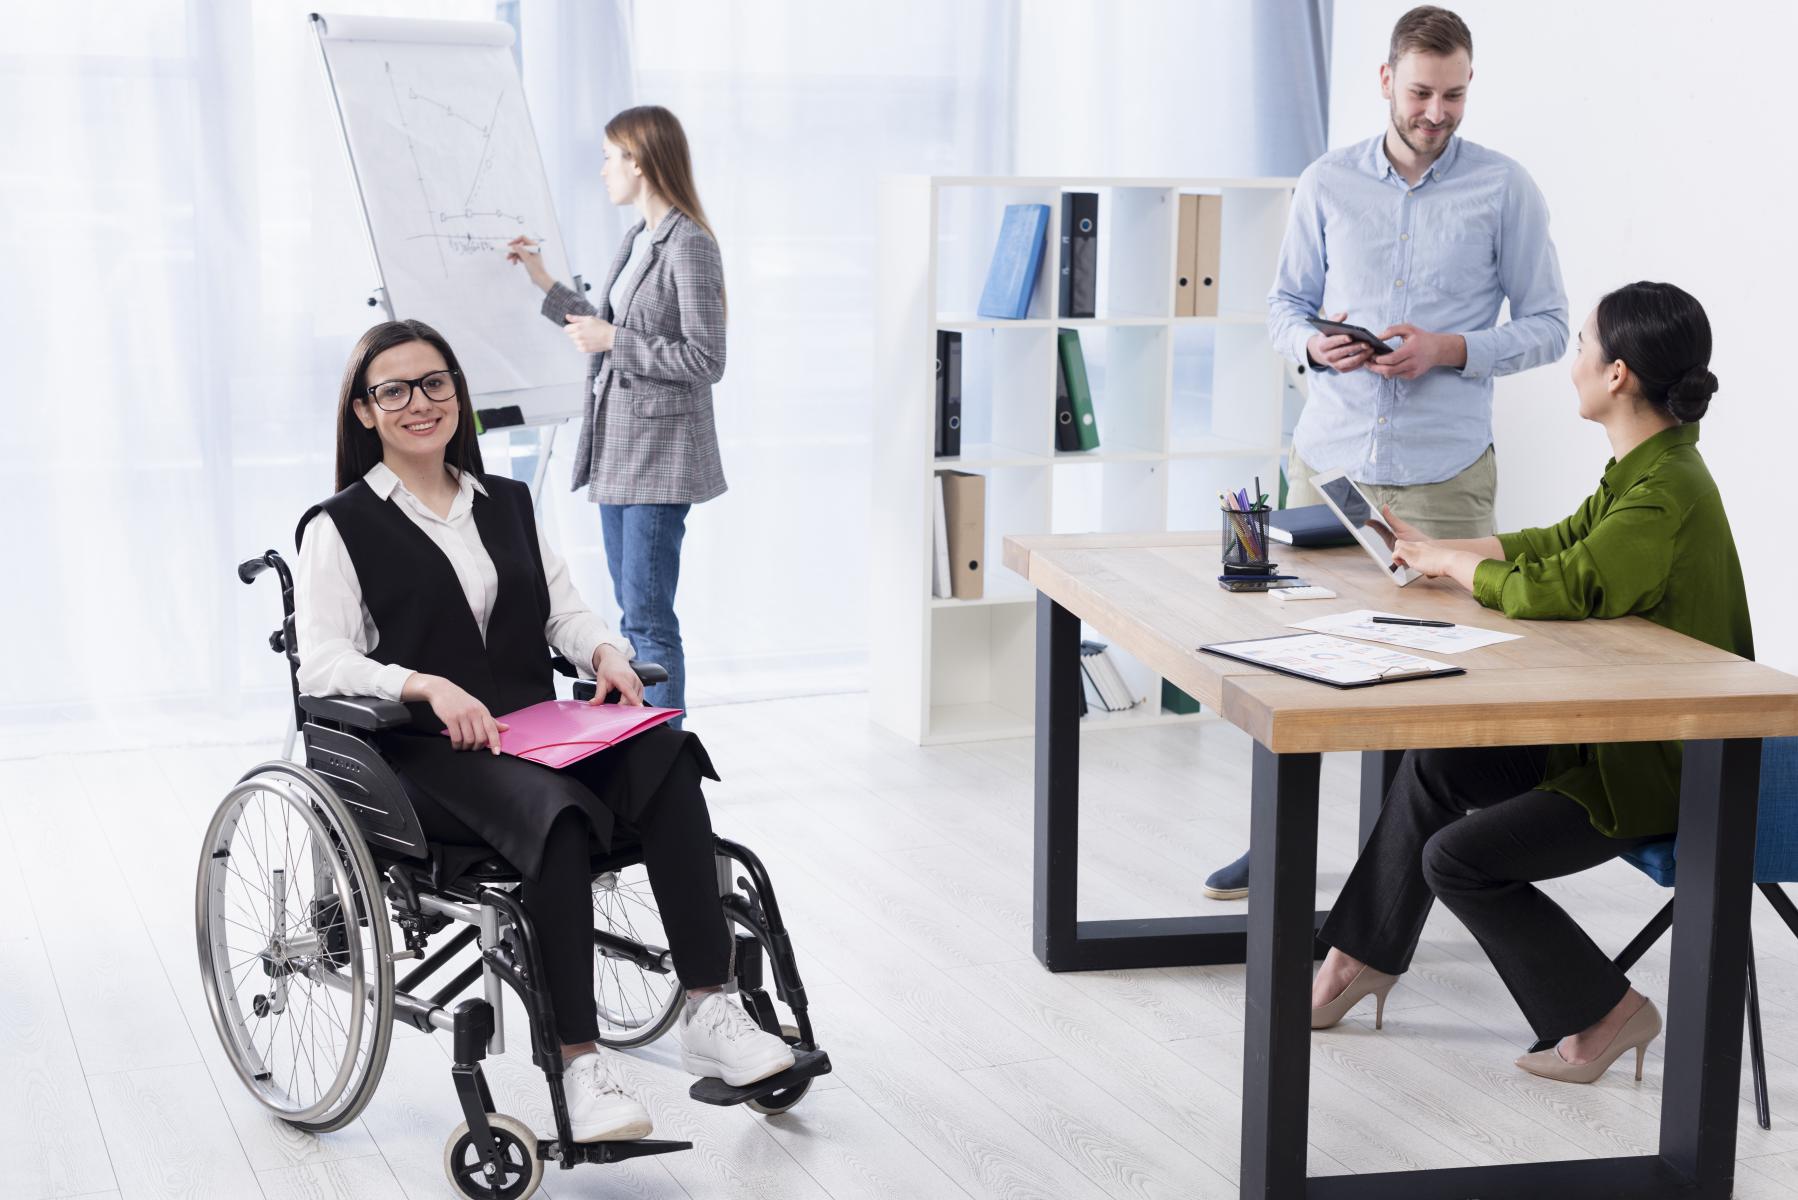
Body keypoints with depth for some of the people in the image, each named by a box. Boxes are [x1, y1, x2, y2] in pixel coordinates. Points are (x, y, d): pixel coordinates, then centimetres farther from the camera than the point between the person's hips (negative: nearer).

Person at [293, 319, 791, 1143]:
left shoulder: (508, 505, 23)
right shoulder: (338, 528, 6)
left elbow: (564, 613, 21)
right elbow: (322, 666, -6)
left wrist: (604, 651, -3)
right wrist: (428, 687, -22)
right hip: (427, 758, -5)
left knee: (665, 760, -28)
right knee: (558, 811, -37)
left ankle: (708, 1014, -30)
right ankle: (579, 1066, -35)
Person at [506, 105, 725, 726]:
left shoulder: (690, 246, -15)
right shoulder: (637, 240, 13)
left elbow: (706, 360, -18)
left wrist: (613, 340, -17)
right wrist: (545, 284, 20)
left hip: (659, 450, -10)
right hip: (618, 448, 10)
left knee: (648, 616, -8)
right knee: (632, 609, 14)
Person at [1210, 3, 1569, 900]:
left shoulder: (1505, 190, 0)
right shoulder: (1326, 184, 7)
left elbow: (1546, 326, 1)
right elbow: (1284, 305, 12)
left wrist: (1450, 349, -15)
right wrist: (1313, 345, -10)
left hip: (1444, 473, -2)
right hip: (1328, 458, 2)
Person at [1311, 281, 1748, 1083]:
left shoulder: (1667, 497, -27)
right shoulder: (1644, 469, 5)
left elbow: (1542, 590, -30)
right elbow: (1557, 544, 17)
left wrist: (1448, 562, -11)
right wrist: (1434, 547, 13)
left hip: (1662, 769, -10)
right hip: (1613, 730, 10)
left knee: (1458, 860, -11)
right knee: (1436, 762, 10)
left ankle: (1606, 1013, 4)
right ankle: (1363, 957, 23)